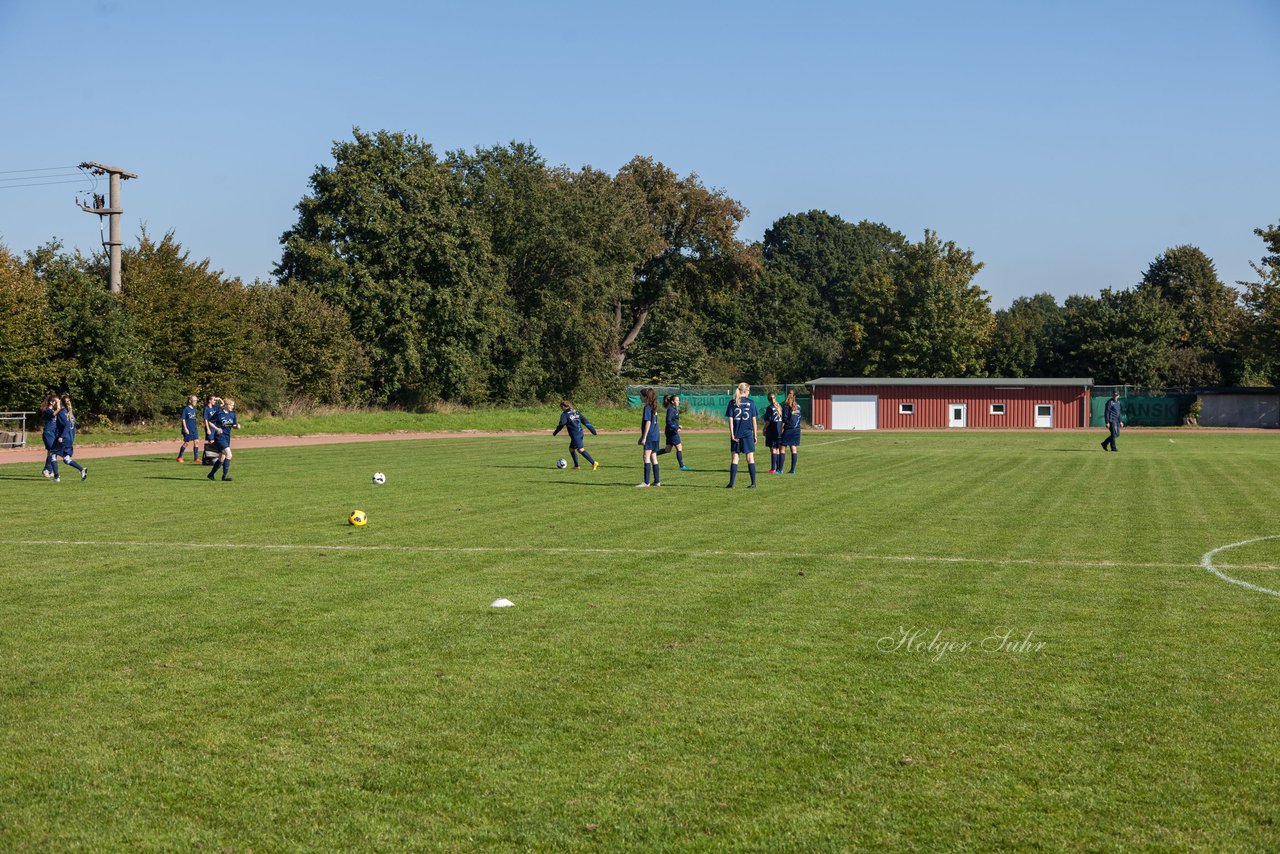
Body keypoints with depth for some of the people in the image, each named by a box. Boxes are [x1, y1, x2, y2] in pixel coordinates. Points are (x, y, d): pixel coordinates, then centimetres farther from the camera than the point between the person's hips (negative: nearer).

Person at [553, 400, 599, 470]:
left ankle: (593, 463, -22)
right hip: (580, 433, 9)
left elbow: (561, 425, -12)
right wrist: (593, 431, 16)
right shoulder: (576, 412, 17)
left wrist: (555, 432, 2)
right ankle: (576, 465, 21)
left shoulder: (564, 414, -4)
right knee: (571, 448, 20)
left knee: (580, 450, -13)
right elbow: (585, 422, 16)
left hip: (575, 435, -9)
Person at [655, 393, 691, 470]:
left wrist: (677, 426, 12)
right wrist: (676, 428, -23)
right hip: (672, 432, -10)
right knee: (679, 448, -5)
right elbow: (668, 421, -21)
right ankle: (682, 466, -1)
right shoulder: (670, 409, -14)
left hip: (672, 431, 10)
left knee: (668, 450, 12)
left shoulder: (675, 409, 14)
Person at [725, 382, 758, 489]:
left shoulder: (732, 403, 0)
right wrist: (755, 435, 7)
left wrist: (732, 434, -3)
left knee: (734, 458, 5)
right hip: (748, 433, 0)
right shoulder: (751, 402, -1)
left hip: (736, 435, 0)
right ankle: (753, 483, 5)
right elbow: (754, 420, 1)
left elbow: (730, 420, -4)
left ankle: (731, 483, 1)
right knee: (750, 458, 5)